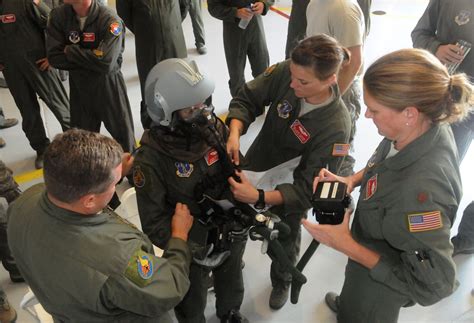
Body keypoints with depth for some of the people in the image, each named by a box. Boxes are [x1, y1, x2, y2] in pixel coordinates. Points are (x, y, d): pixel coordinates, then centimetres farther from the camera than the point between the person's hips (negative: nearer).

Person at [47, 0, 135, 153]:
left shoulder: (110, 20, -20)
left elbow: (105, 62, -29)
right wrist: (89, 61, -17)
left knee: (124, 135, 10)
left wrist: (71, 51, -16)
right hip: (78, 87, 4)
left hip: (109, 85, -4)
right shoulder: (58, 15, -5)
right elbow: (54, 57, -9)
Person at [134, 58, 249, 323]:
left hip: (231, 234, 5)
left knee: (232, 286, 33)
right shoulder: (152, 158, -28)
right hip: (191, 245, -4)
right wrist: (190, 250, -29)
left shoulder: (214, 126, -15)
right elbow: (153, 220, -21)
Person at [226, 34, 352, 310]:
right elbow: (247, 99, -15)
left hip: (291, 190, -3)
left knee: (286, 241, 25)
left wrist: (260, 197, -44)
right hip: (256, 166, 3)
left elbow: (310, 189, -32)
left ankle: (282, 281, 60)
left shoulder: (336, 127, -36)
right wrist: (235, 133, -34)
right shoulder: (286, 72, -28)